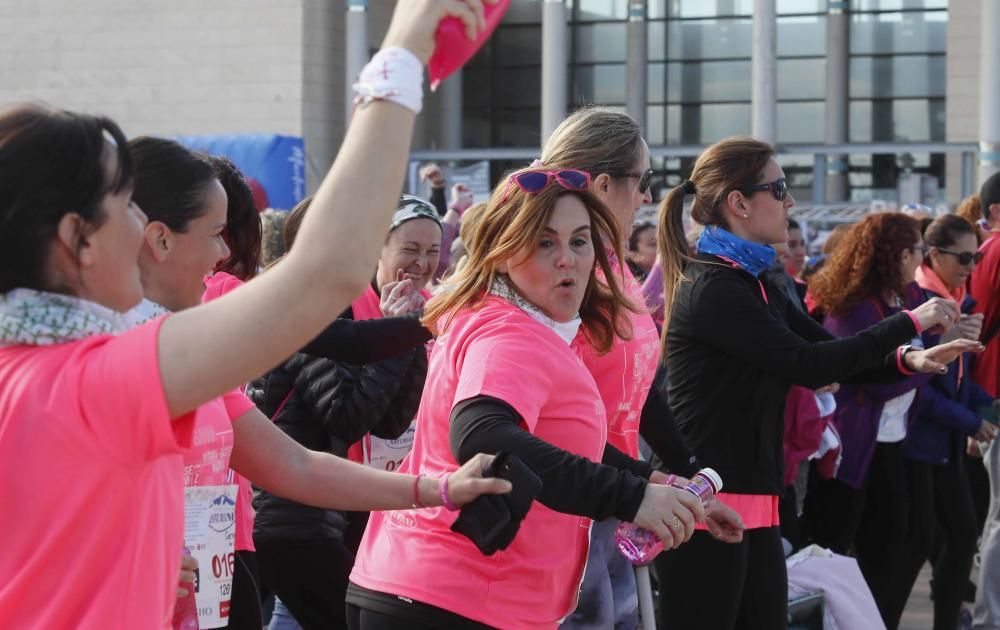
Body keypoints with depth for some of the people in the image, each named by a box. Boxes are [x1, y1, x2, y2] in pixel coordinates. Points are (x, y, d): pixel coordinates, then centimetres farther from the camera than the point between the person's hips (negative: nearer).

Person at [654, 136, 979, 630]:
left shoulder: (752, 283, 14)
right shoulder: (712, 287, -15)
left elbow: (828, 351, 14)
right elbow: (806, 363, -20)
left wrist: (908, 359, -5)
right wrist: (909, 323, -13)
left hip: (752, 498, 10)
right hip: (708, 501, -10)